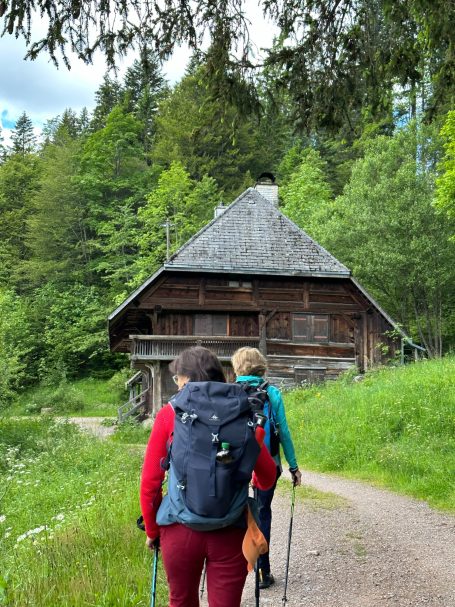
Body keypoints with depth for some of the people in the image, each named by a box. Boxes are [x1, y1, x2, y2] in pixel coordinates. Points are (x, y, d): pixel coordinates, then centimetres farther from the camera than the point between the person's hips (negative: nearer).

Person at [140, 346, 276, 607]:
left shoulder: (170, 414, -4)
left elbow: (150, 483, -5)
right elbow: (267, 477, 1)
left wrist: (152, 530, 10)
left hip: (180, 529, 0)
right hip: (230, 533, 0)